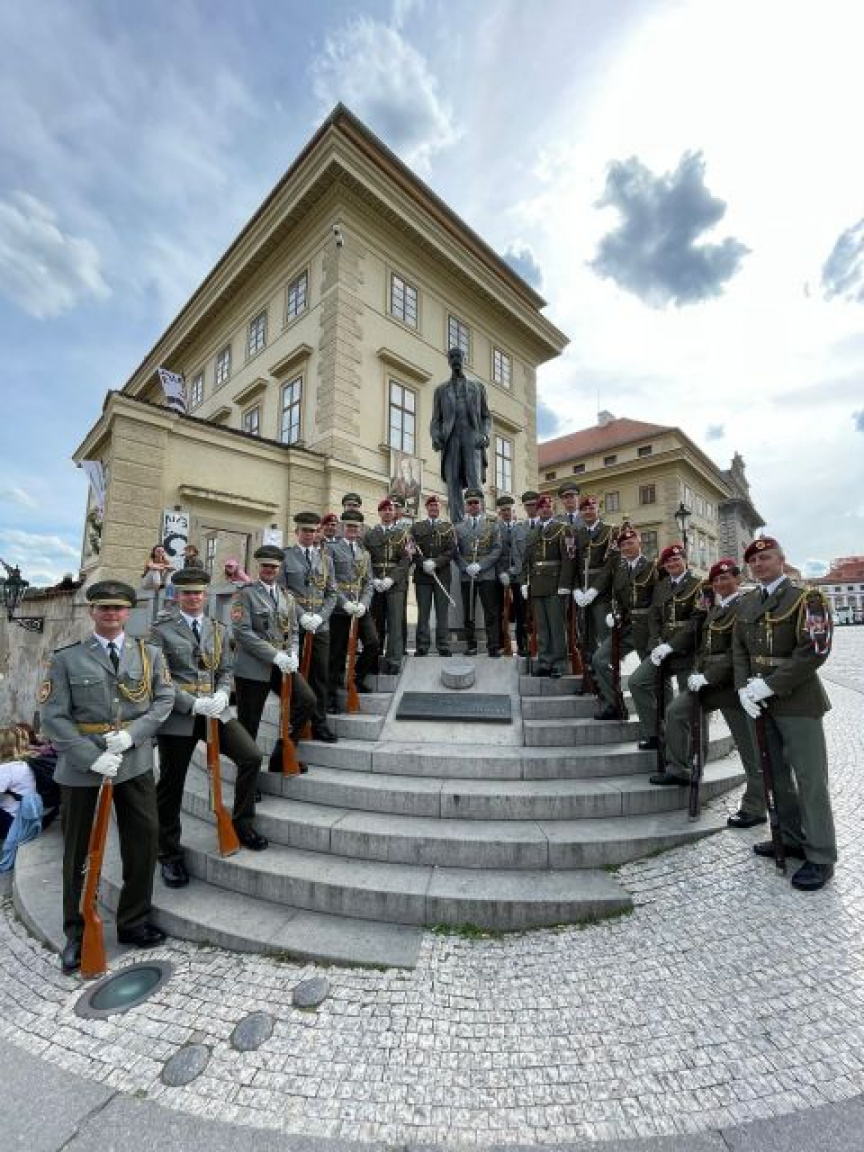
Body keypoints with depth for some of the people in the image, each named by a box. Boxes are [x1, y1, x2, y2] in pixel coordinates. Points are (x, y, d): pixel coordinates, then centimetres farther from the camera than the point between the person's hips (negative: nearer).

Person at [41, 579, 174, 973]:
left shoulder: (150, 653, 2)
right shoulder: (66, 658, -4)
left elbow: (164, 699, -1)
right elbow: (54, 717, -7)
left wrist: (132, 734, -16)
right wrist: (93, 758, -17)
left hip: (136, 762, 2)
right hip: (81, 766, -1)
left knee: (144, 843, 9)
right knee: (78, 851, 15)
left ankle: (134, 922, 31)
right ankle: (76, 934, 37)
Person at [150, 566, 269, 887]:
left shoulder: (218, 629, 10)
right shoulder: (161, 630, -3)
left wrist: (221, 695, -9)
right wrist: (193, 704, -18)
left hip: (214, 710, 4)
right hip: (177, 714, -3)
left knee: (251, 756, -8)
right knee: (171, 785, 8)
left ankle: (242, 824, 15)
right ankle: (169, 854, 30)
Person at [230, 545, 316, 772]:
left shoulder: (286, 597, 13)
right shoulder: (245, 593, -6)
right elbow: (242, 632, -15)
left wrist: (292, 655, -4)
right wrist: (275, 655, -19)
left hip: (282, 666, 5)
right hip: (252, 668, -5)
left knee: (307, 700, -8)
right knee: (249, 724, 3)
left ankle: (281, 757, 11)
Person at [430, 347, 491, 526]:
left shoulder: (477, 386, 20)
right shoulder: (441, 390, 20)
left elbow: (486, 417, 16)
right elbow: (436, 420, 14)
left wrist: (484, 435, -6)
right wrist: (435, 437, -8)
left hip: (472, 438, -1)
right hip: (450, 439, 1)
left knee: (474, 482, -16)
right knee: (453, 485, -9)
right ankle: (457, 526, -12)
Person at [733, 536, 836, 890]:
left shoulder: (806, 598, -8)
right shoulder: (746, 603, 10)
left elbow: (814, 651, -16)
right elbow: (739, 649, 10)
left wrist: (768, 686, -19)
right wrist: (744, 688, -5)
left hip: (797, 701, -6)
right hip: (760, 702, 6)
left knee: (809, 778, 1)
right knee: (775, 773, 15)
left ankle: (821, 857, 14)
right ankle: (792, 839, 30)